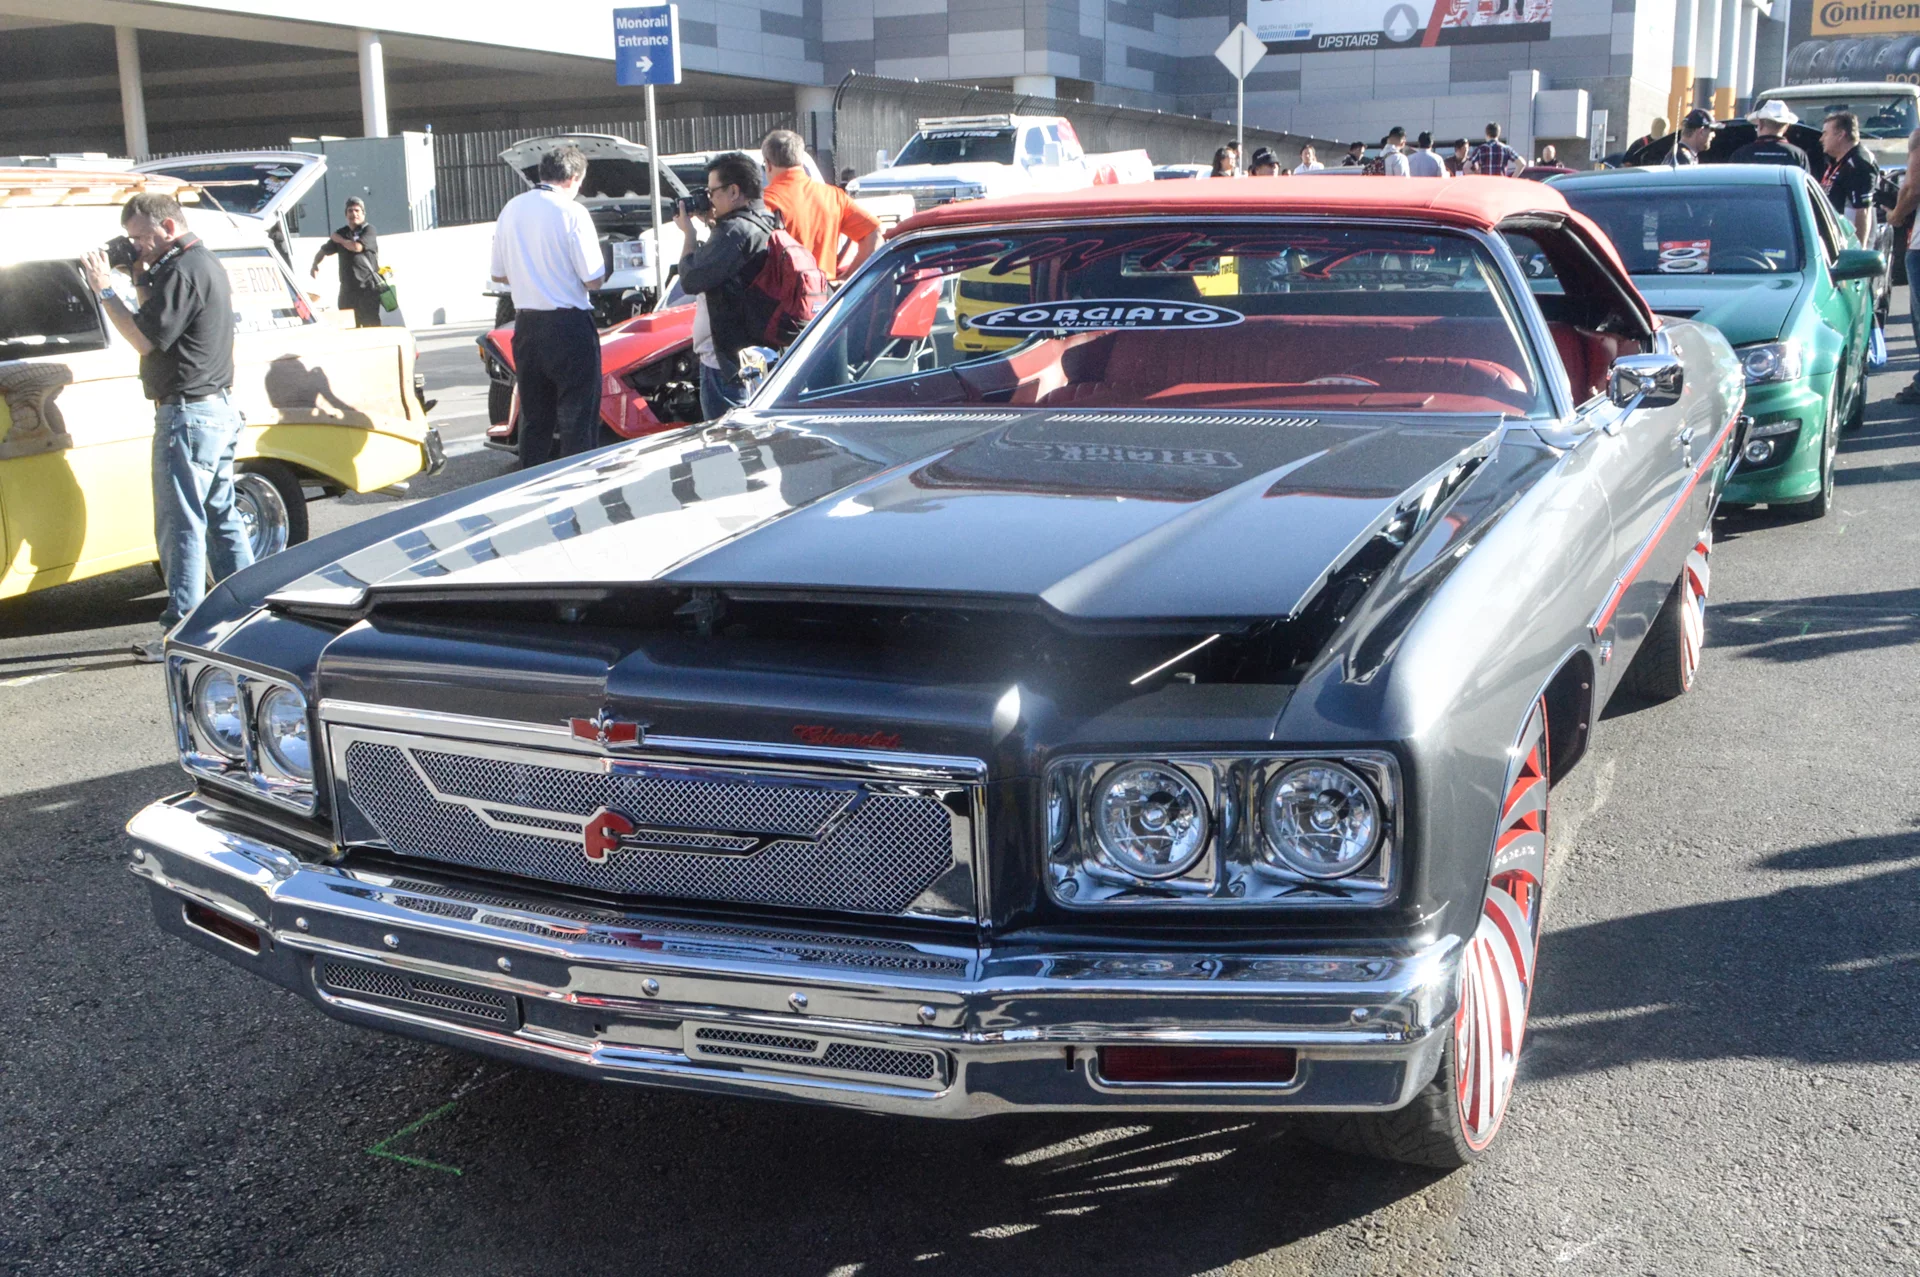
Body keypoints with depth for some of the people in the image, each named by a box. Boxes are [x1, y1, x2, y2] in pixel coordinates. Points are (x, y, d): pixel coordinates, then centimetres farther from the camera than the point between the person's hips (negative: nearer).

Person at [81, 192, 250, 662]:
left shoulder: (183, 271, -16)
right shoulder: (206, 263, 16)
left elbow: (146, 339, -18)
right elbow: (160, 325, 18)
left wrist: (106, 291, -11)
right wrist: (141, 283, 6)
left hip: (189, 413, -11)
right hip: (219, 408, 11)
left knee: (181, 524, -7)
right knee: (221, 516, 15)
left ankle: (182, 631, -5)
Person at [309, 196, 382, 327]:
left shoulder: (368, 229, 0)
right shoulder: (341, 233, 15)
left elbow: (357, 247, -14)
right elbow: (324, 251, 26)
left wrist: (340, 240, 1)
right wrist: (315, 265, 14)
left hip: (368, 288, -5)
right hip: (347, 288, 5)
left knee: (371, 324, -7)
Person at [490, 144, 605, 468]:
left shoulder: (511, 210, 6)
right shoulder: (571, 212, -12)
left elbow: (499, 274, 13)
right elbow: (593, 280, -12)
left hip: (526, 323, 6)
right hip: (568, 323, -6)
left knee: (533, 416, 14)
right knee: (578, 417, 0)